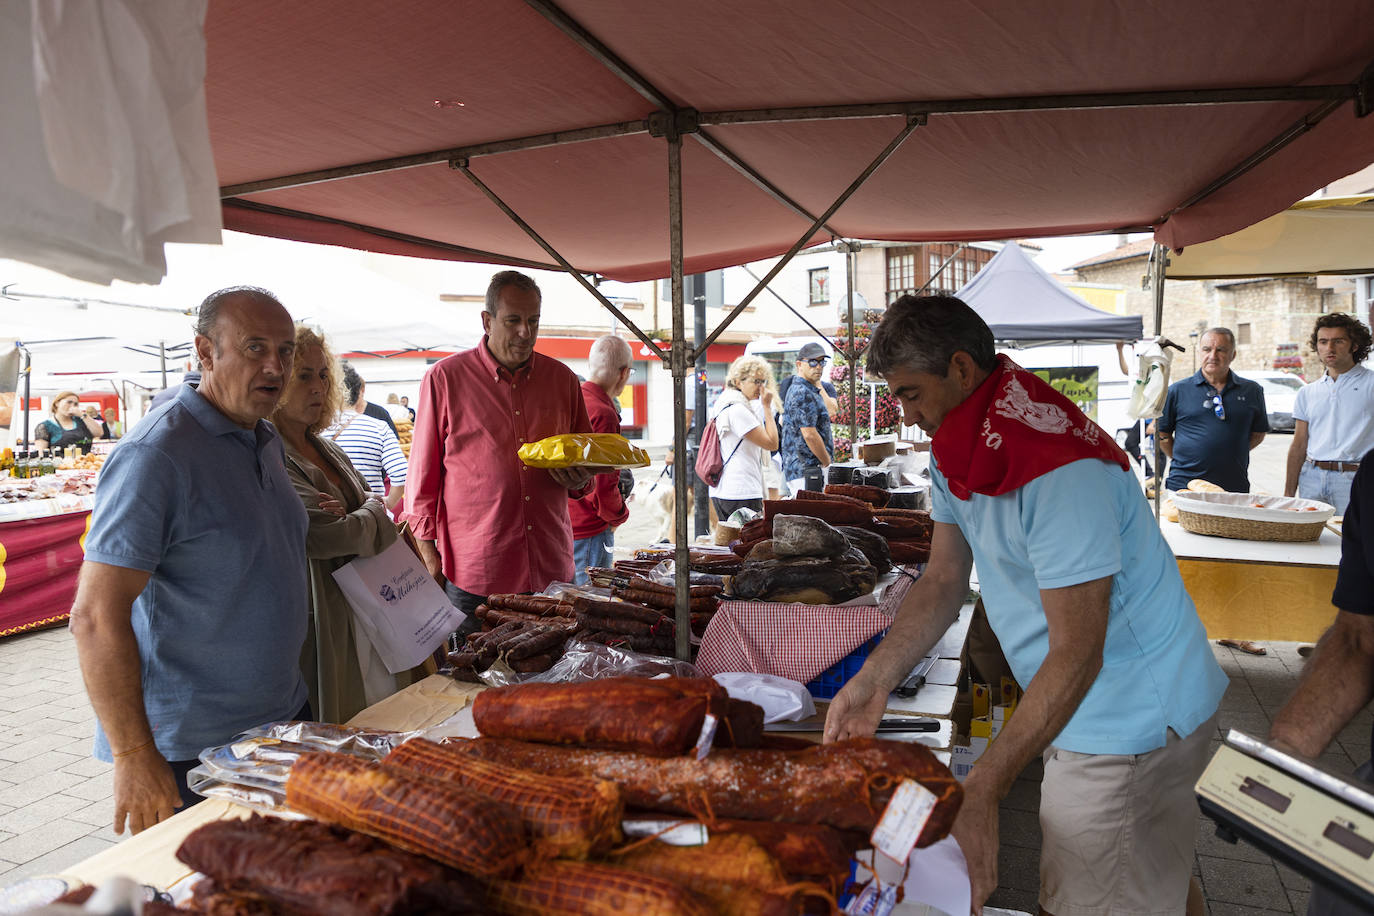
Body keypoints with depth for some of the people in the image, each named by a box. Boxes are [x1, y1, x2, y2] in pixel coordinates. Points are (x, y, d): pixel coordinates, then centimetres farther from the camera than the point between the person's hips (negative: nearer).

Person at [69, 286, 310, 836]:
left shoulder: (267, 441, 7)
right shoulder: (155, 455, -21)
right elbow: (96, 616, -24)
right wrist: (133, 755, -24)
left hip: (284, 717, 8)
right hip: (189, 748, -8)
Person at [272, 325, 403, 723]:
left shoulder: (327, 449, 14)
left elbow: (377, 501, 14)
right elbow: (327, 538, -22)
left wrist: (351, 515, -10)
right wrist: (374, 514, -1)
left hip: (361, 612, 8)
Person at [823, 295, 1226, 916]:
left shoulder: (1060, 472, -28)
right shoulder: (955, 451, 2)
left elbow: (1076, 655, -28)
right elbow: (944, 582, 5)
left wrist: (979, 793, -31)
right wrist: (874, 680, -6)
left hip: (1131, 720, -8)